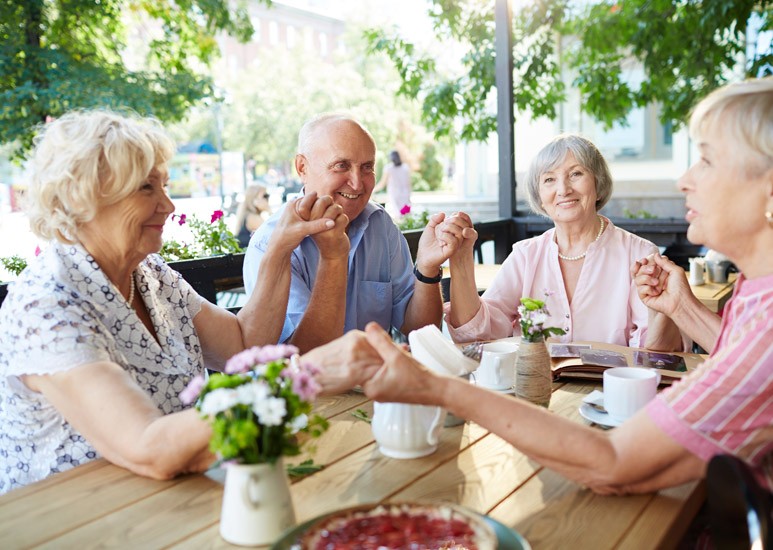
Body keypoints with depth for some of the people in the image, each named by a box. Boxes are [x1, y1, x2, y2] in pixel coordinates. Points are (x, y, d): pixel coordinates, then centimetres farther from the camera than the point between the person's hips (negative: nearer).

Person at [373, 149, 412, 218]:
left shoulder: (388, 168, -3)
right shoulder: (406, 167, 7)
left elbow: (382, 184, -1)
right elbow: (409, 184, 9)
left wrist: (372, 190, 13)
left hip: (394, 199, -4)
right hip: (405, 199, 4)